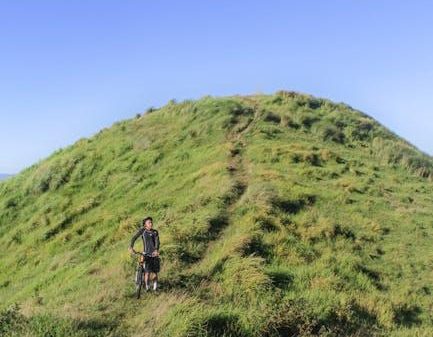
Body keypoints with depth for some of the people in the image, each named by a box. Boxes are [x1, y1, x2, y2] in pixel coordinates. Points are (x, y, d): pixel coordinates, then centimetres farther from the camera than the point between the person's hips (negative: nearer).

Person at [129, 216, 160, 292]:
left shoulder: (155, 232, 2)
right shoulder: (142, 230, -2)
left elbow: (157, 242, -11)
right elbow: (134, 238, -11)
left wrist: (156, 250, -31)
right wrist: (131, 247, -28)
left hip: (155, 255, 2)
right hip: (146, 254, -2)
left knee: (155, 273, 4)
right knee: (147, 272, -11)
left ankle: (155, 289, 20)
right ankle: (147, 288, 6)